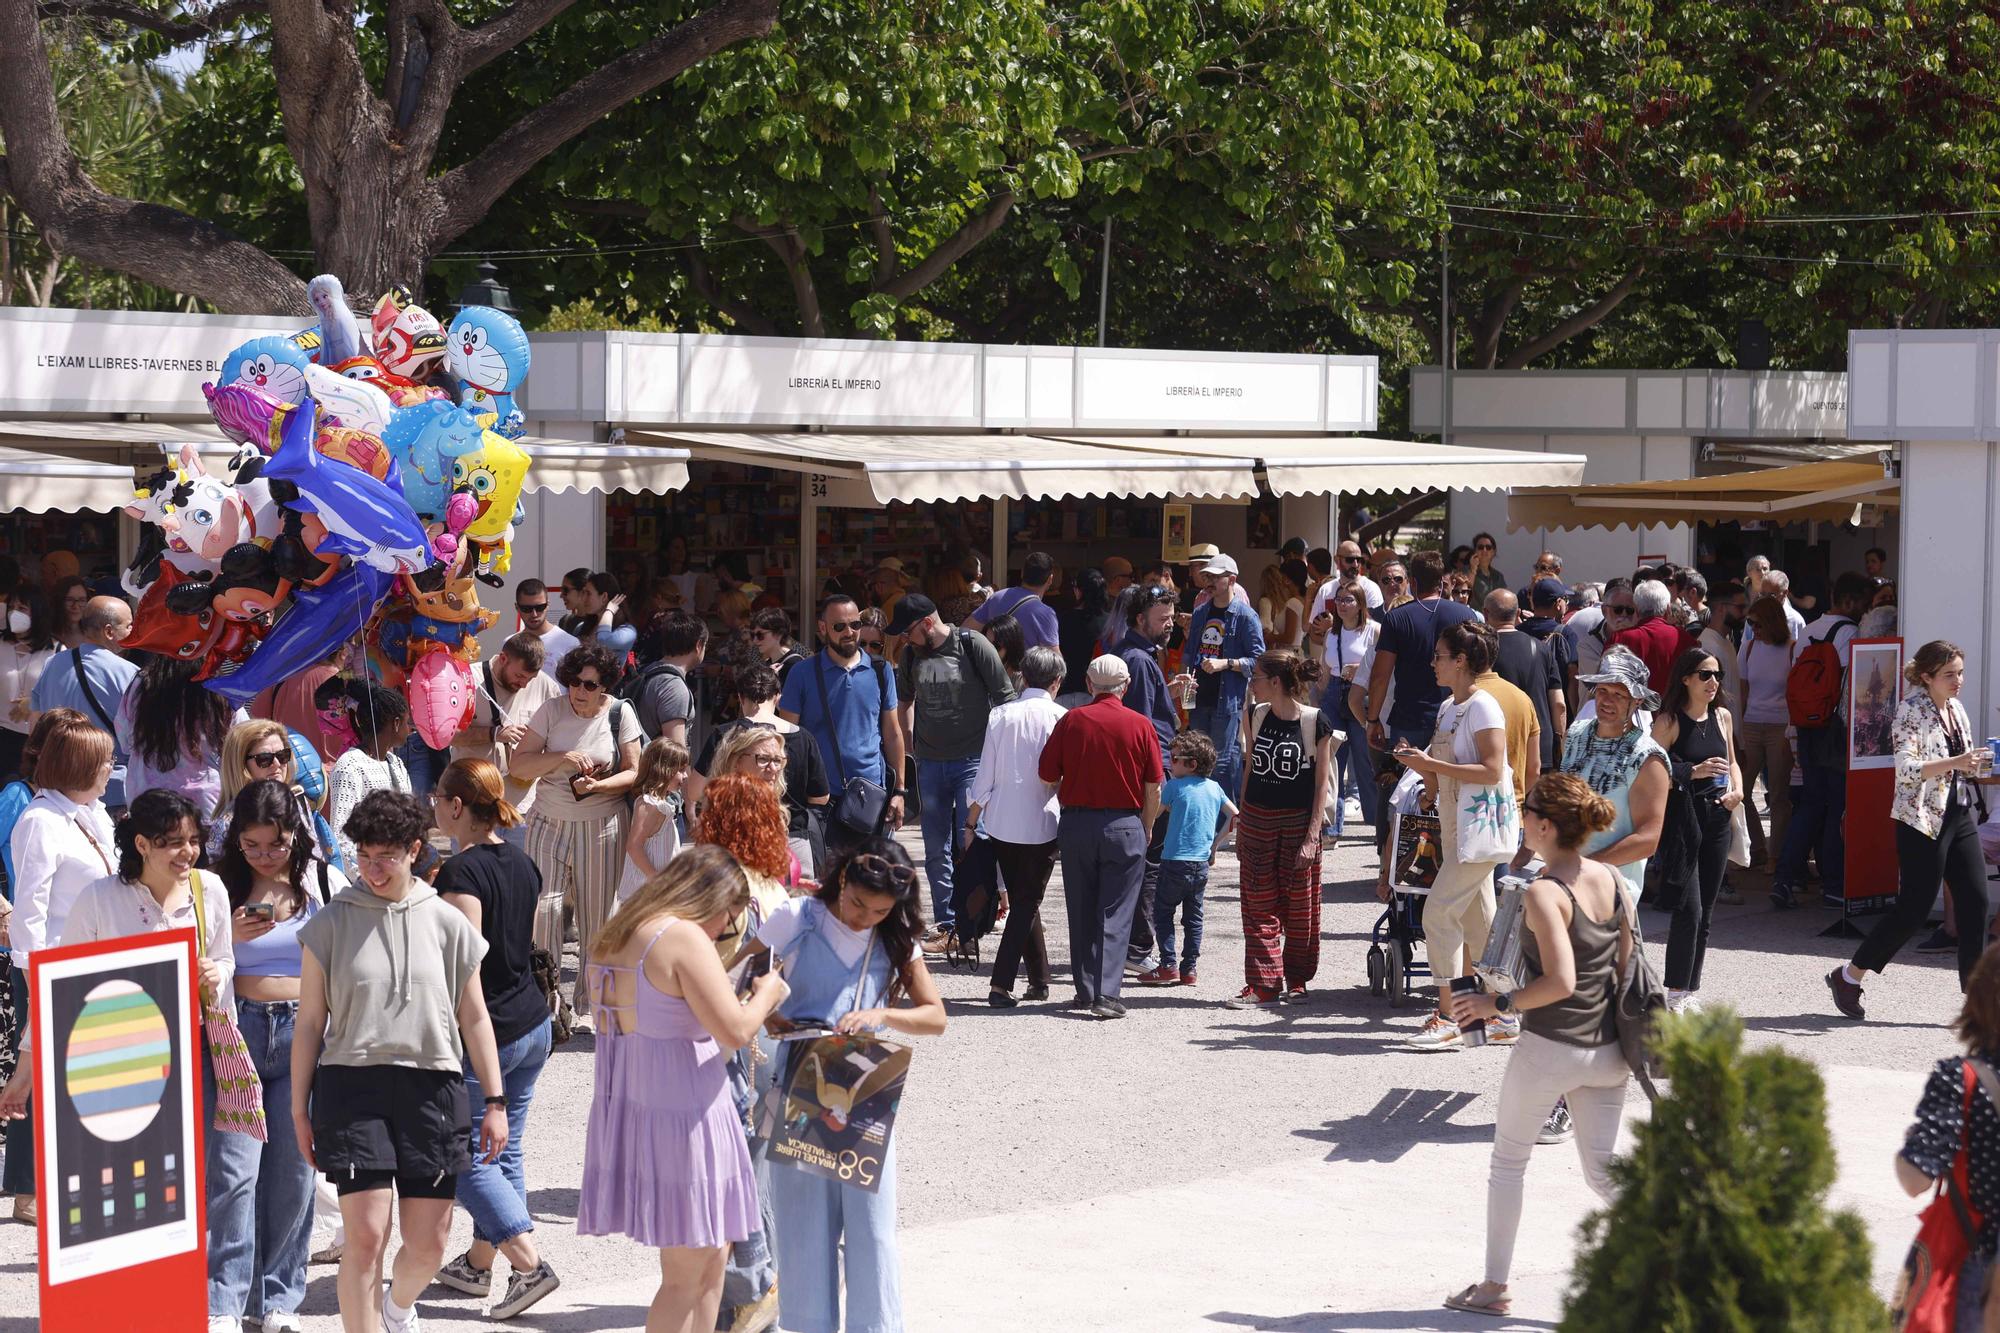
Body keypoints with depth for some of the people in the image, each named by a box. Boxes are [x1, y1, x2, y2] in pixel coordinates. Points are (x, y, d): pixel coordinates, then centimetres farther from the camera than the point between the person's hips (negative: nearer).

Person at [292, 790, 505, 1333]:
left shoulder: (447, 924, 7)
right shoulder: (331, 924, 3)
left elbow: (474, 1019, 12)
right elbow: (310, 1022, 7)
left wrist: (495, 1103, 10)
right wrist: (299, 1106, 6)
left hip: (431, 1088, 2)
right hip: (352, 1084, -2)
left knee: (428, 1242, 5)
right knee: (366, 1233, -11)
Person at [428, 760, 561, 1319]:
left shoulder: (461, 872, -19)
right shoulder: (522, 864, 6)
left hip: (485, 1033, -8)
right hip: (534, 1023, 8)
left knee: (466, 1153, 3)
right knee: (506, 1149, 16)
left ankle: (529, 1263, -7)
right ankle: (478, 1264, 27)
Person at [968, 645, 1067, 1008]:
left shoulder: (1000, 715, 0)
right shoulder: (1060, 718, -9)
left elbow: (985, 777, 2)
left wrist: (971, 822, 11)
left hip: (1002, 824, 3)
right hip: (1043, 824, -3)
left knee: (1022, 900, 17)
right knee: (1027, 904, 2)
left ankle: (1039, 979, 23)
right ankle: (1001, 983, -8)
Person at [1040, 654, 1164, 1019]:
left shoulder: (1071, 720, -2)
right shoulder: (1140, 725, -4)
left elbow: (1047, 776, 0)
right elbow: (1153, 788, -2)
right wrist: (1145, 828, 12)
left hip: (1076, 824, 1)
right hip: (1124, 825, -1)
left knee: (1082, 912, 12)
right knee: (1114, 914, 1)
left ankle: (1086, 990, 15)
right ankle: (1106, 993, -8)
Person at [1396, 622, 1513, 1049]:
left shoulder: (1483, 707, -13)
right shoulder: (1448, 708, 15)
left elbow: (1492, 771, -22)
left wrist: (1431, 764, -21)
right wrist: (1420, 764, 6)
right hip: (1456, 829, 10)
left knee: (1439, 913, -14)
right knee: (1477, 924, 11)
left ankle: (1448, 1019, -11)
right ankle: (1502, 1017, 17)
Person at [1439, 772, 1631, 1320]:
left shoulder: (1544, 892, -18)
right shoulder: (1610, 880, 3)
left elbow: (1559, 981, -25)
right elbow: (1626, 964, 8)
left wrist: (1499, 1004, -13)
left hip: (1549, 1048, -6)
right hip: (1607, 1049, 6)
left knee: (1508, 1162, 13)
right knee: (1604, 1173, 11)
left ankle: (1494, 1287, 22)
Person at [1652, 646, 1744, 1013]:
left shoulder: (1722, 717, 11)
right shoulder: (1669, 721, -7)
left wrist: (1736, 789, 4)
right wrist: (1694, 771, -23)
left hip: (1716, 818, 6)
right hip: (1681, 820, -6)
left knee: (1705, 913, 9)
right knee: (1689, 909, -12)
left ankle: (1691, 992, 16)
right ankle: (1676, 996, -6)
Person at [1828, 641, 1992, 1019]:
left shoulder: (1956, 709, 11)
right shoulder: (1912, 710, -12)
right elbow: (1906, 768, -22)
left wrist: (1980, 763, 2)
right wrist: (1954, 763, -31)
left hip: (1961, 815, 8)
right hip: (1922, 819, -8)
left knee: (1975, 901, 0)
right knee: (1914, 907, -4)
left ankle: (1976, 995, 4)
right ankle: (1848, 976, 10)